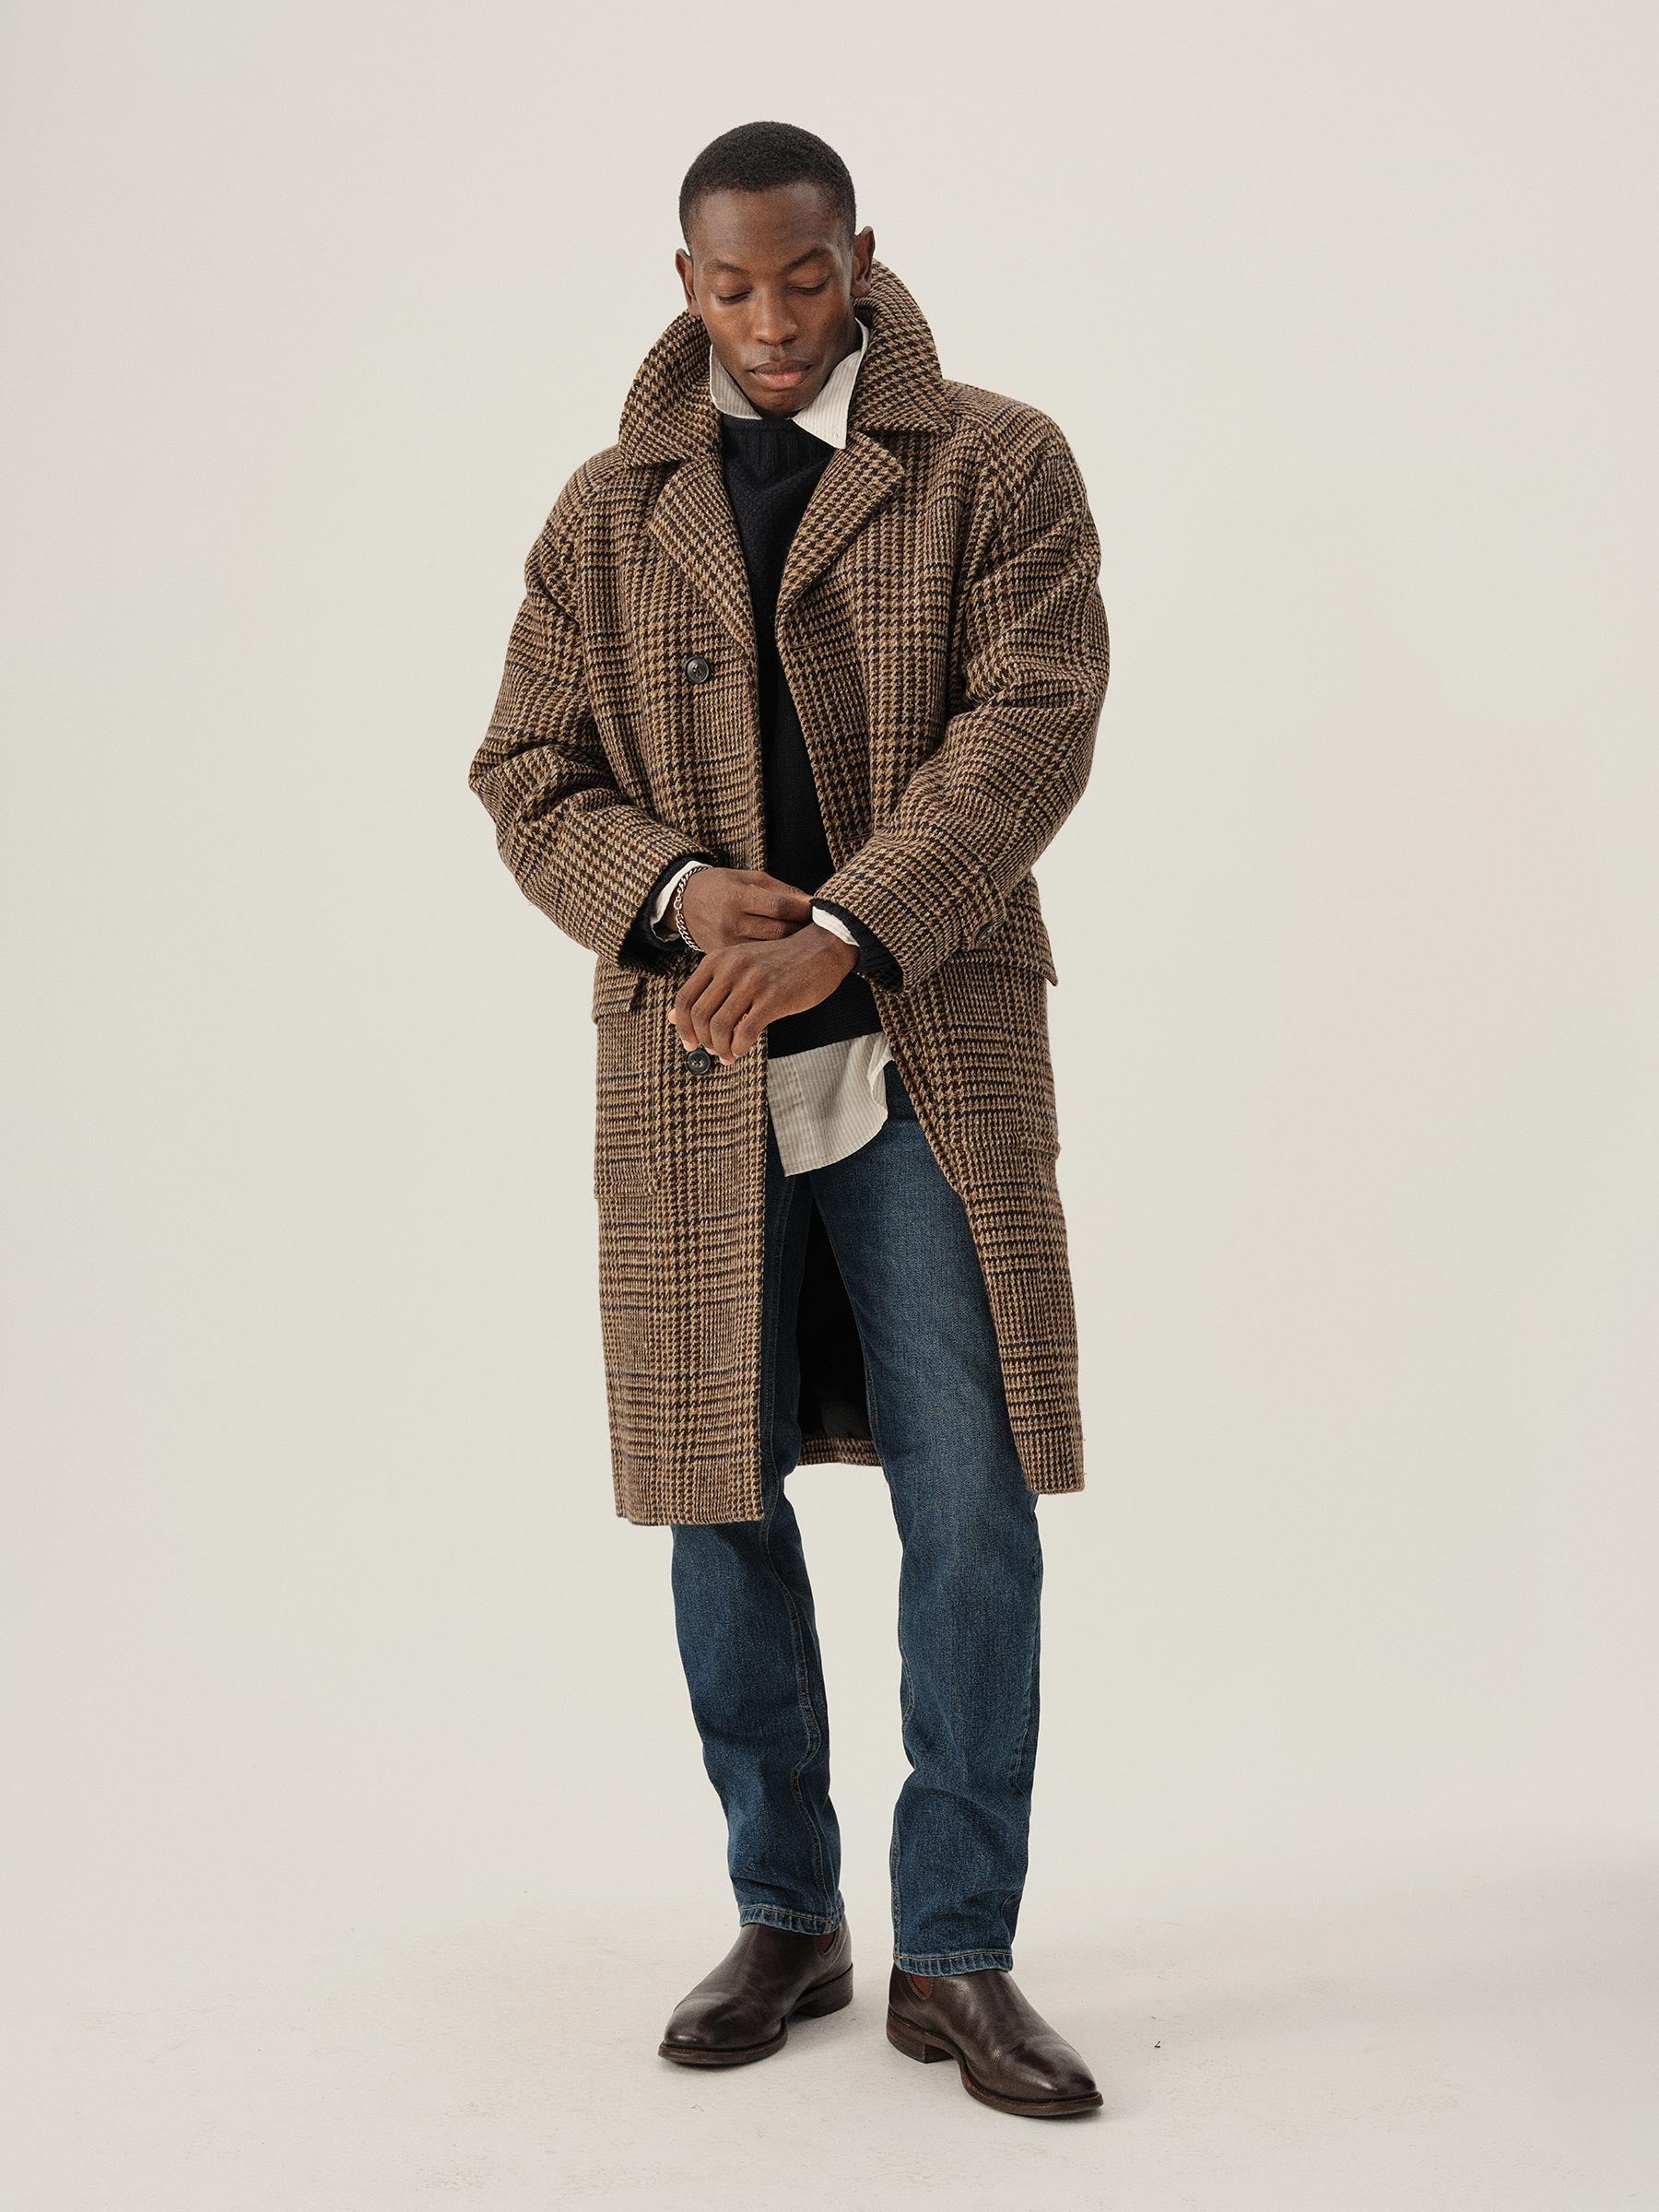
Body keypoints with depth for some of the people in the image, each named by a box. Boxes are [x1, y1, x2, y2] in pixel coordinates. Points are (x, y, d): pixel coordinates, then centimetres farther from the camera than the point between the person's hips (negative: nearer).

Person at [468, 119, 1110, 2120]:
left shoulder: (998, 468, 3)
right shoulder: (608, 514, 11)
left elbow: (1030, 730, -10)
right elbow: (529, 775, 7)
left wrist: (837, 932, -22)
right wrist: (687, 896, -14)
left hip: (931, 1068, -2)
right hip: (692, 1081, 3)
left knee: (972, 1509, -2)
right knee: (720, 1505, 8)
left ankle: (956, 1957, 11)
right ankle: (785, 1920, 24)